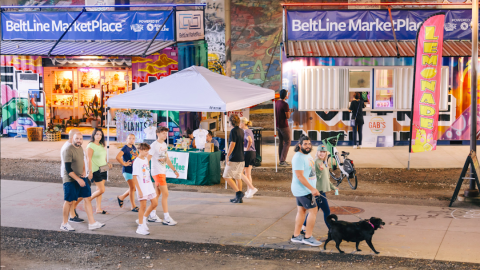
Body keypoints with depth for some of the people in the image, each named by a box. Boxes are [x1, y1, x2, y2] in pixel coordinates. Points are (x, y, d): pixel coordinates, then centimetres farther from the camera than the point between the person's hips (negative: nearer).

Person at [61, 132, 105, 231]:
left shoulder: (80, 148, 8)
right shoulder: (68, 150, -18)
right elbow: (68, 169, -21)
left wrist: (84, 171, 7)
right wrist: (78, 179, -23)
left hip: (81, 178, 8)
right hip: (70, 180, -8)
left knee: (87, 198, 5)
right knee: (69, 201, 1)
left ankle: (92, 223, 9)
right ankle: (64, 224, 17)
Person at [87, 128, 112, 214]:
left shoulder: (101, 145, 13)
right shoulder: (91, 146, -11)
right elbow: (89, 159, -15)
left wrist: (107, 164, 10)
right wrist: (90, 171, -20)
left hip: (103, 170, 7)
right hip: (96, 170, -7)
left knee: (99, 189, 8)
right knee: (101, 190, -10)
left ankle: (98, 209, 12)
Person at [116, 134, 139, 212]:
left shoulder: (133, 147, 9)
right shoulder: (125, 148, -14)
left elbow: (137, 155, 29)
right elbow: (118, 157, -29)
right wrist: (124, 164, -19)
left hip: (134, 170, 8)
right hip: (127, 170, -8)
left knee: (133, 187, 13)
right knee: (132, 187, -6)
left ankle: (121, 197, 32)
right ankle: (133, 206, 3)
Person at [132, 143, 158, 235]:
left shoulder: (146, 159, 10)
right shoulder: (137, 162, -14)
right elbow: (134, 177, -17)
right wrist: (139, 190, -19)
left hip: (149, 185, 8)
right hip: (142, 187, -8)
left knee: (154, 203, 10)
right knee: (143, 206, -4)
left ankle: (143, 218, 26)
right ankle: (140, 227, 6)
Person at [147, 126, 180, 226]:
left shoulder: (164, 145, 12)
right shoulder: (154, 145, -13)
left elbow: (167, 159, 21)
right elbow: (147, 159, -15)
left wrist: (174, 170, 20)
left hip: (163, 172, 9)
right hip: (157, 172, -9)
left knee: (157, 194, 13)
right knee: (165, 194, -10)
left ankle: (152, 215, 21)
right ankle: (166, 218, -6)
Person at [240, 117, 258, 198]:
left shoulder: (246, 131, -14)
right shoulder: (250, 131, 14)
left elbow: (250, 140, -31)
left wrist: (247, 148, -18)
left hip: (248, 153, -9)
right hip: (253, 153, 9)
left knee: (240, 172, -1)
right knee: (248, 173, 13)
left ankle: (252, 188, -8)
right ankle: (249, 192, 14)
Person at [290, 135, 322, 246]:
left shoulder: (307, 155, 11)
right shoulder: (298, 157, -20)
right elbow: (300, 176, -26)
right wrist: (312, 189, -28)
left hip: (305, 190, 10)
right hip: (302, 190, -10)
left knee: (301, 211, 13)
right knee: (313, 211, -8)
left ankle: (296, 236, 20)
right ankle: (308, 237, -1)